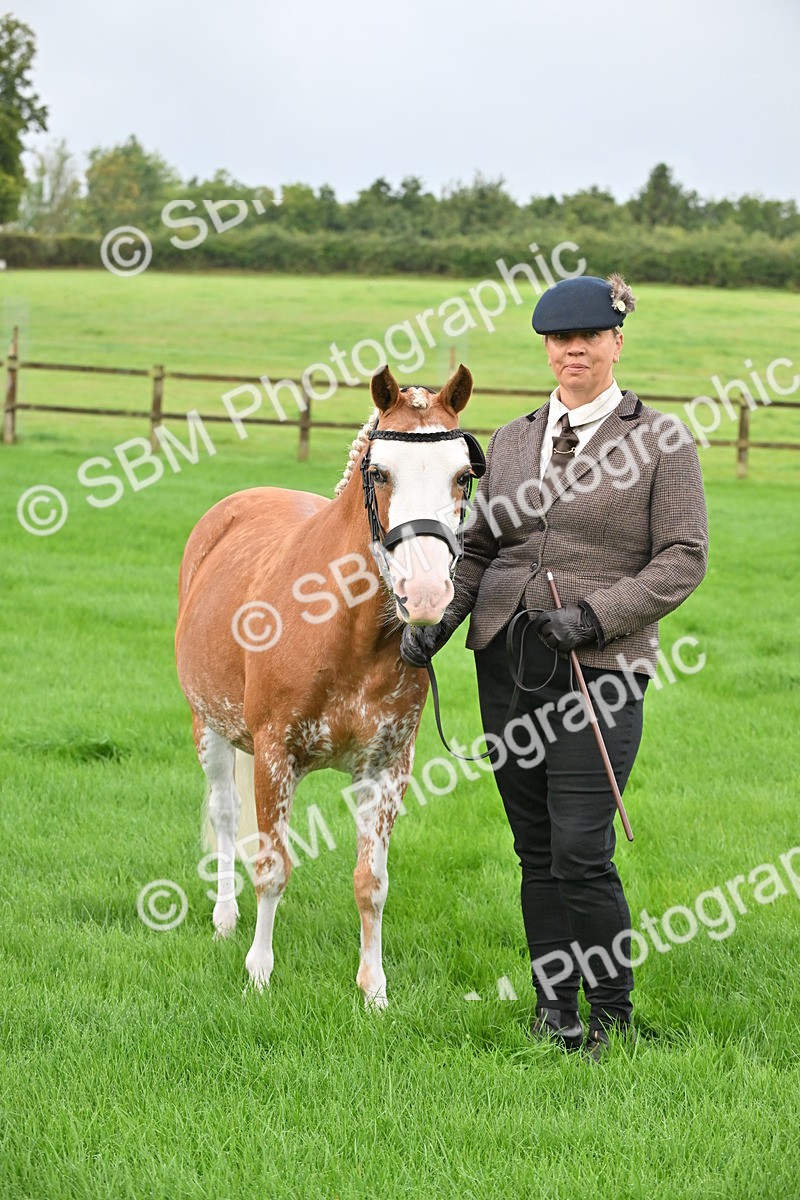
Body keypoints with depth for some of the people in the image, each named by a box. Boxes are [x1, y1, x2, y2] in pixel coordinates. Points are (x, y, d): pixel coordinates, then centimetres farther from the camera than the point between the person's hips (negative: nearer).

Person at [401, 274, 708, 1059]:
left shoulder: (660, 441, -1)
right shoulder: (514, 439, 14)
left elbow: (684, 559, -5)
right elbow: (479, 545, 17)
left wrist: (596, 614, -15)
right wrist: (440, 615, 0)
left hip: (599, 666, -5)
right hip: (507, 660, 5)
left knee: (580, 852, -11)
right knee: (534, 849, 10)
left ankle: (612, 1017, 4)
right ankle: (553, 1009, 20)